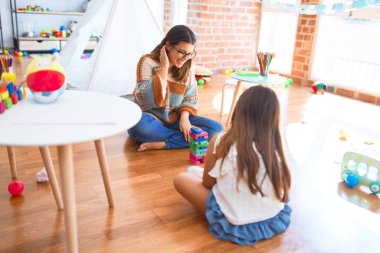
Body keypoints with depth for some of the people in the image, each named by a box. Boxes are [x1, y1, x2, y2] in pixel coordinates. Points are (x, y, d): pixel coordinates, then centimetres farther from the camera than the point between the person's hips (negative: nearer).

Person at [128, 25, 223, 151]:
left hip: (174, 120, 4)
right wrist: (163, 68, -23)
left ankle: (161, 144, -24)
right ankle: (184, 138, -19)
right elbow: (150, 100, -23)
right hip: (151, 120, -4)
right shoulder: (147, 62, -13)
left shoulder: (188, 66, 0)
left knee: (216, 128, -16)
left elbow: (191, 97, 4)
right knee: (138, 125, -40)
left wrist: (184, 117, -15)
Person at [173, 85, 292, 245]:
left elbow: (207, 182, -4)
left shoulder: (221, 142, -16)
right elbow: (283, 193, 2)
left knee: (180, 179, 8)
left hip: (236, 226, -5)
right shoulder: (274, 148, -8)